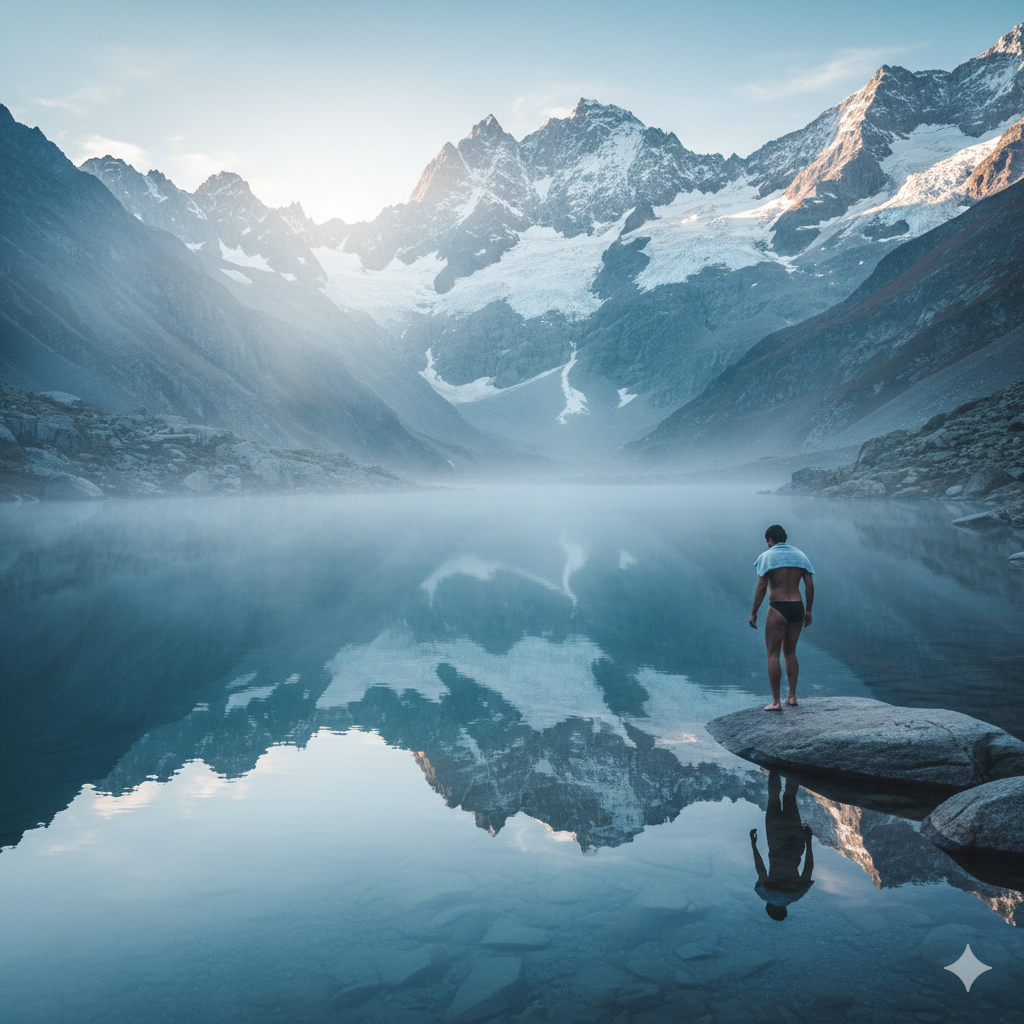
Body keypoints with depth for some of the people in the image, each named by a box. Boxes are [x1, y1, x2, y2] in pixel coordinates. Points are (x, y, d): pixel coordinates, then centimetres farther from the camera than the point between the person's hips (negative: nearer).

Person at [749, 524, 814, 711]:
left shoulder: (767, 556, -5)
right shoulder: (800, 555, 10)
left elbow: (761, 587, -11)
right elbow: (810, 585, 6)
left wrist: (753, 613, -6)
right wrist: (808, 610, 14)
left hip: (778, 609, -5)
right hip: (797, 608, 6)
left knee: (773, 654, 0)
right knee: (790, 652, 18)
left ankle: (776, 701, -2)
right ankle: (792, 696, 18)